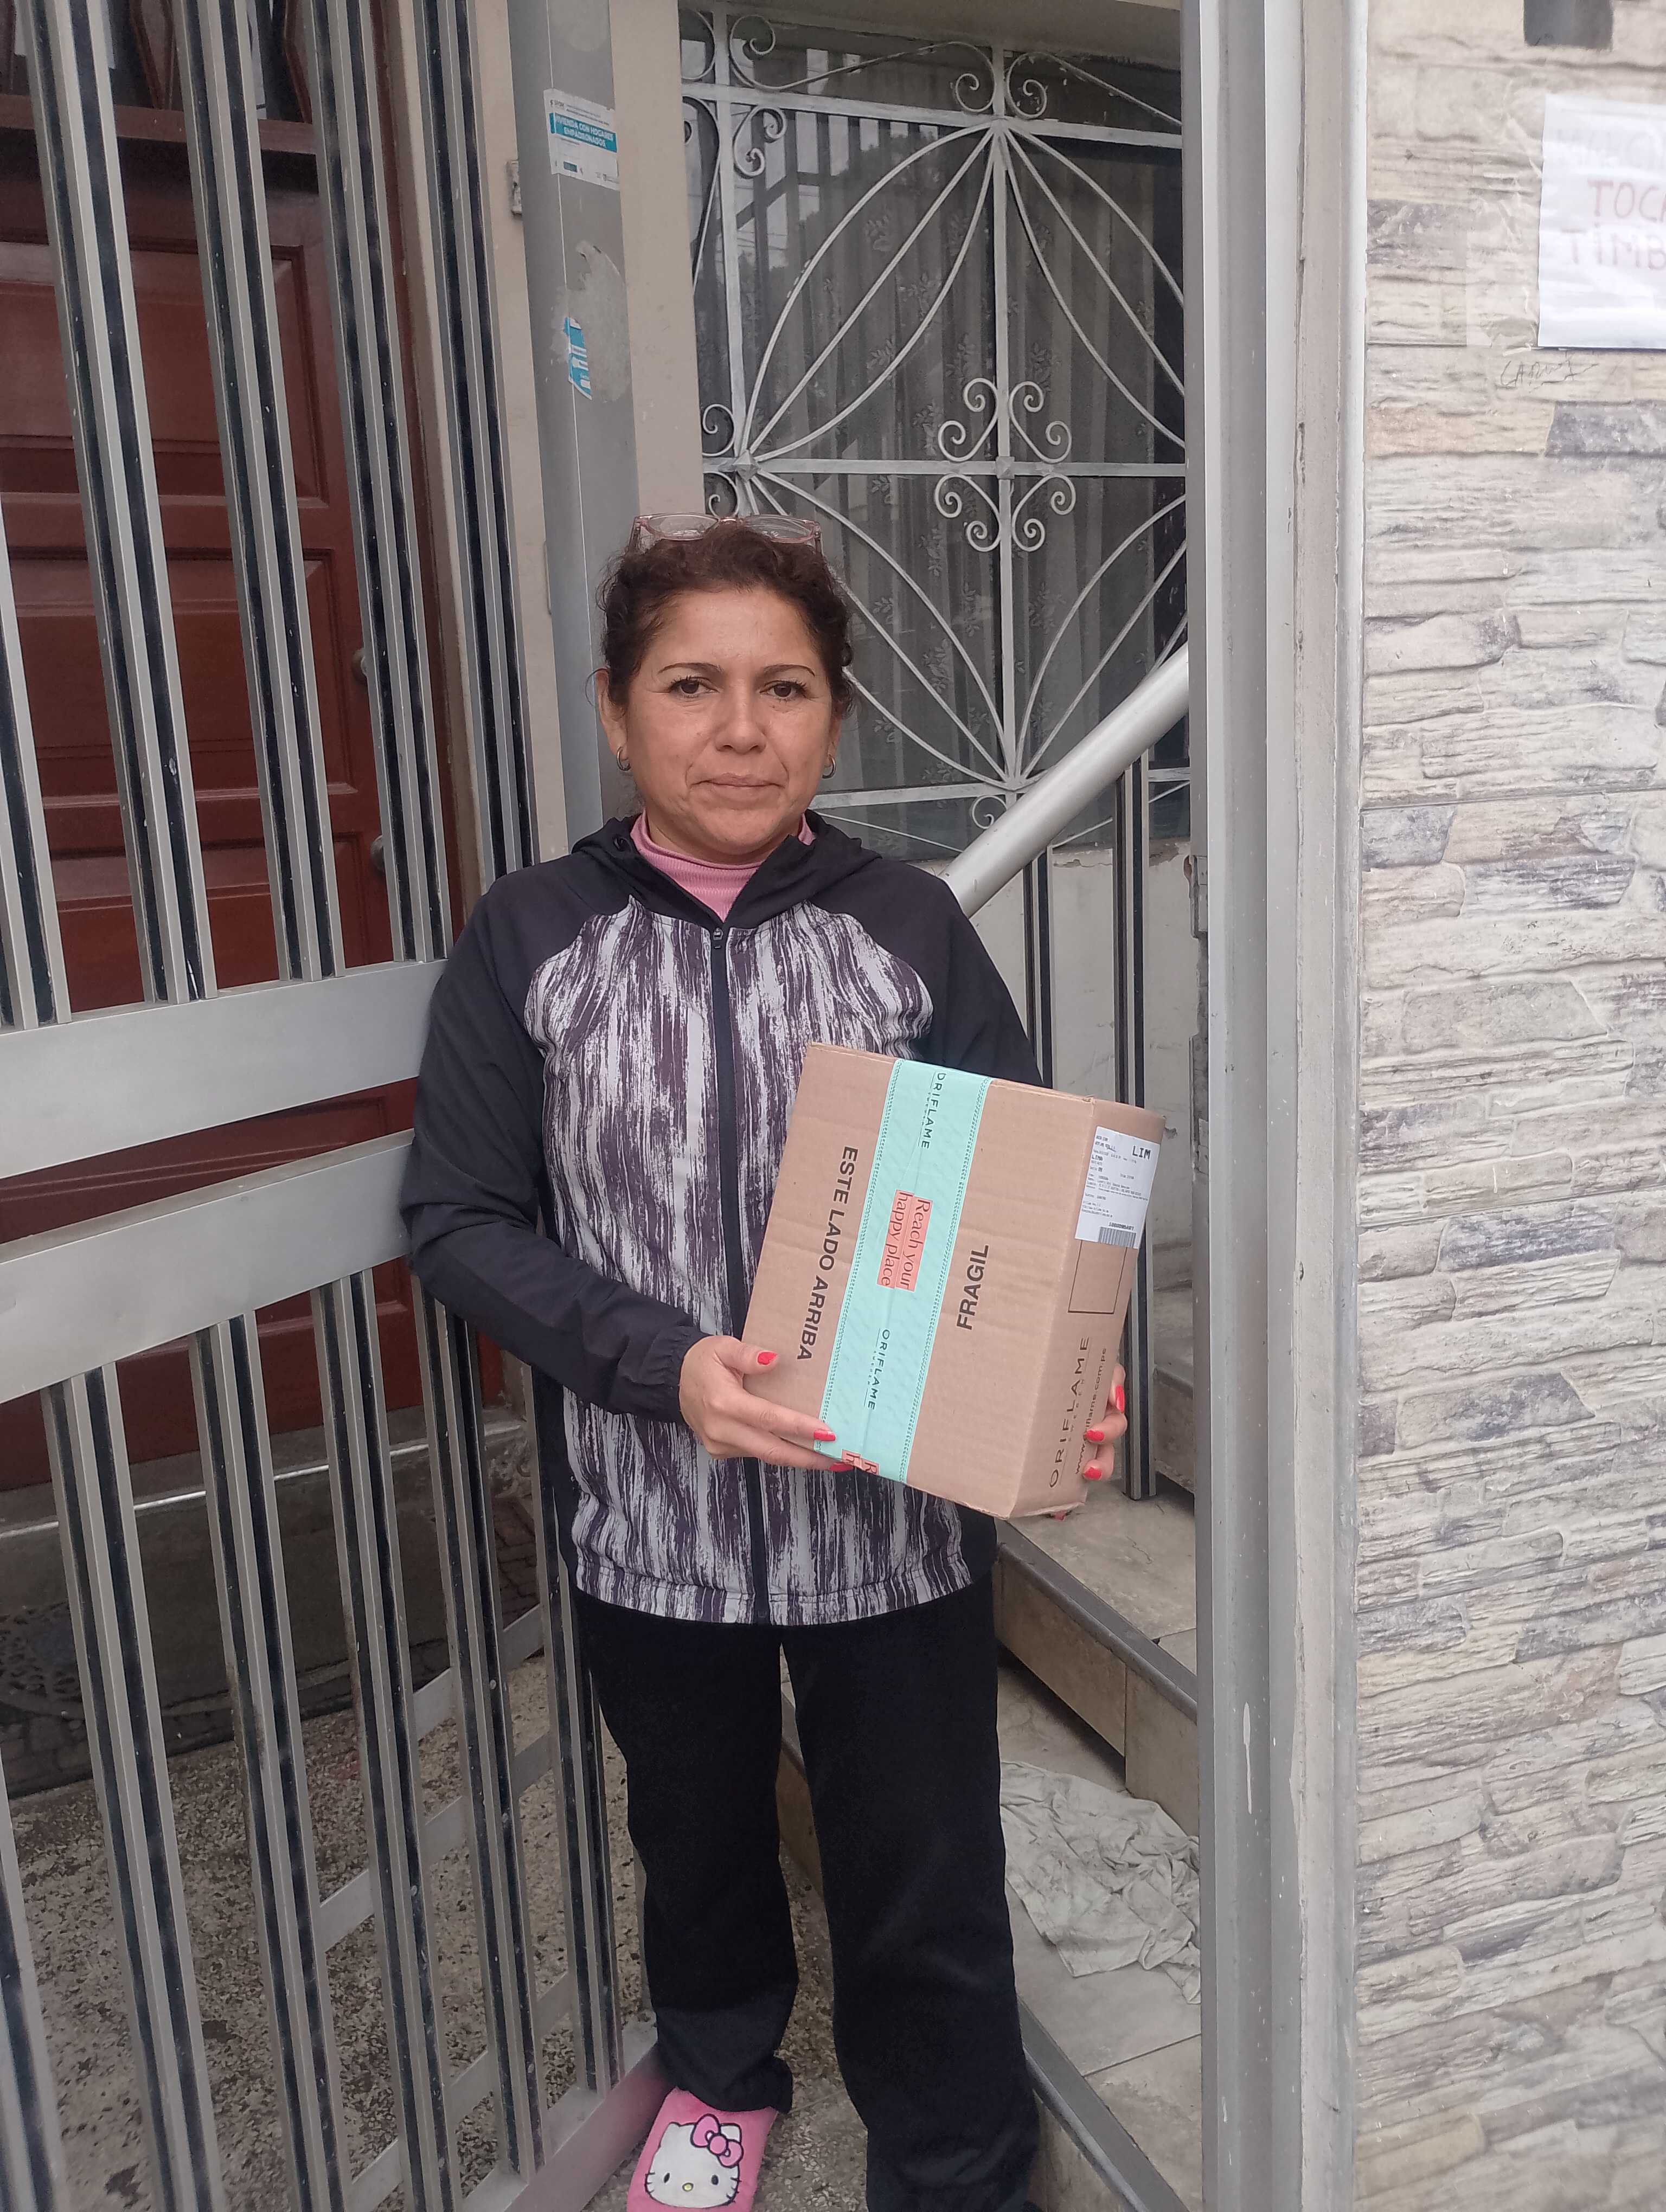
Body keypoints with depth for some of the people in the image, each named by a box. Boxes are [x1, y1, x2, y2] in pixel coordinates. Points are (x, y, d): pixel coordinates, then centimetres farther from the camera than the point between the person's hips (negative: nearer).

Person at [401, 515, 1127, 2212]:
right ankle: (723, 2071, 57)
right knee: (696, 1830, 26)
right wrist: (665, 1361, -22)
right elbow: (462, 1220, -7)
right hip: (647, 1511, 2)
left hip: (892, 1510, -1)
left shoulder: (910, 928, -7)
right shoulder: (528, 942, -7)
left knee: (924, 1887, 10)